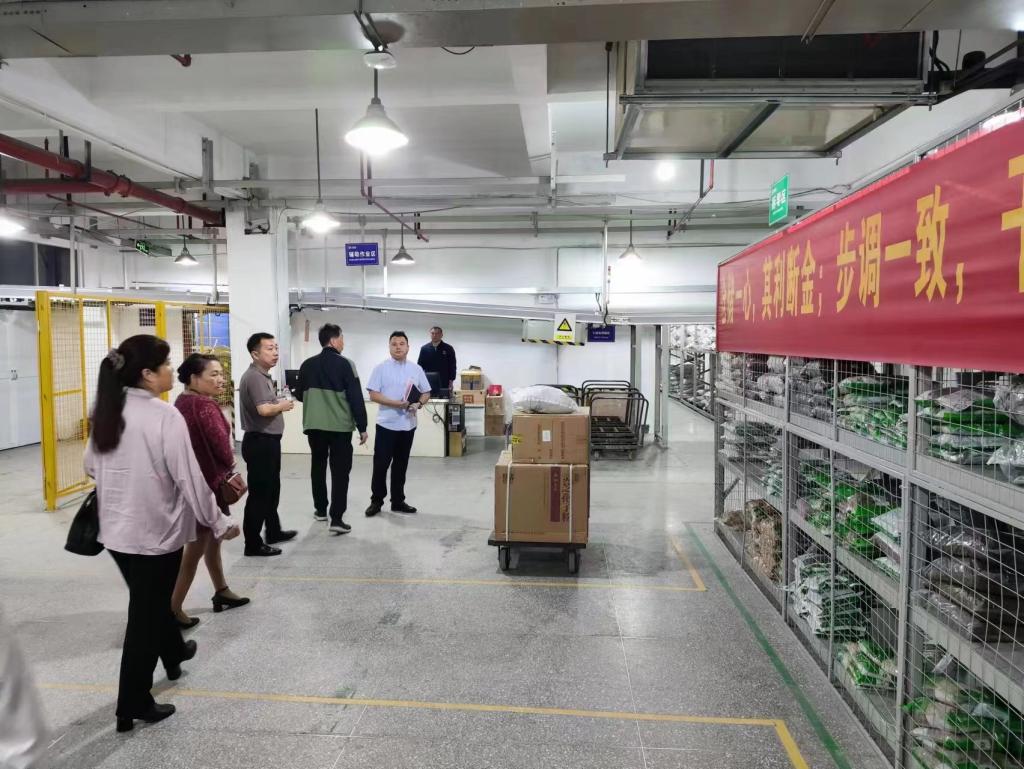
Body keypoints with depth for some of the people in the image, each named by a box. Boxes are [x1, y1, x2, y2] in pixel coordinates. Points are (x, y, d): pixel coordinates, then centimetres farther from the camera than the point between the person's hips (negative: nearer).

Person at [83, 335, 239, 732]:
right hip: (155, 532, -7)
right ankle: (132, 705, 20)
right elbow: (190, 479, -21)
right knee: (146, 614, 8)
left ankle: (174, 652, 51)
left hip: (116, 530, 8)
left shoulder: (107, 411, 0)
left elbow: (91, 466, 12)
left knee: (150, 600, 27)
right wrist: (219, 523, -10)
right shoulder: (165, 416, -22)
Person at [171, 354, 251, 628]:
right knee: (197, 547, 2)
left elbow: (198, 442, 9)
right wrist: (231, 468, 0)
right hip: (205, 483, -10)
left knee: (211, 540, 21)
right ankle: (173, 610, 10)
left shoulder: (183, 401, 8)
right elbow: (221, 444, -21)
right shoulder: (204, 406, -22)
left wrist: (224, 470, 4)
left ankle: (222, 592, 36)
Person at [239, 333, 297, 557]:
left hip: (267, 440, 11)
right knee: (259, 493, -2)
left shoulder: (262, 375, 14)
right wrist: (283, 405, -13)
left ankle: (273, 532, 35)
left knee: (271, 490, 21)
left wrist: (279, 402, 4)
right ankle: (253, 544, 7)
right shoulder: (254, 377, -19)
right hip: (260, 442, -11)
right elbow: (264, 409, -31)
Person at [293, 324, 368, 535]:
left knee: (318, 466, 20)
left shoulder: (307, 365, 4)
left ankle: (320, 509, 29)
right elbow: (356, 397, -11)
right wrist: (362, 427, -4)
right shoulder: (344, 364, -9)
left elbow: (299, 395, 14)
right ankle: (336, 519, -5)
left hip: (314, 425, 5)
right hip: (340, 426, -4)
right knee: (340, 471, 0)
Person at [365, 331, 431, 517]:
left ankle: (398, 501, 21)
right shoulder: (381, 368, -4)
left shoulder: (416, 369, 6)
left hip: (408, 425, 3)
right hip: (386, 424, -3)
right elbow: (373, 395, -9)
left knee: (401, 465, 12)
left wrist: (418, 404, -11)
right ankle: (376, 501, 12)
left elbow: (426, 393, 10)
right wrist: (396, 403, -20)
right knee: (381, 464, 0)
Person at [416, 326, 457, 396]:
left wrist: (451, 381, -5)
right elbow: (420, 366, 9)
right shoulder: (424, 349, 7)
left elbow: (452, 367, 3)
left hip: (444, 385, -1)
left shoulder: (448, 349, 3)